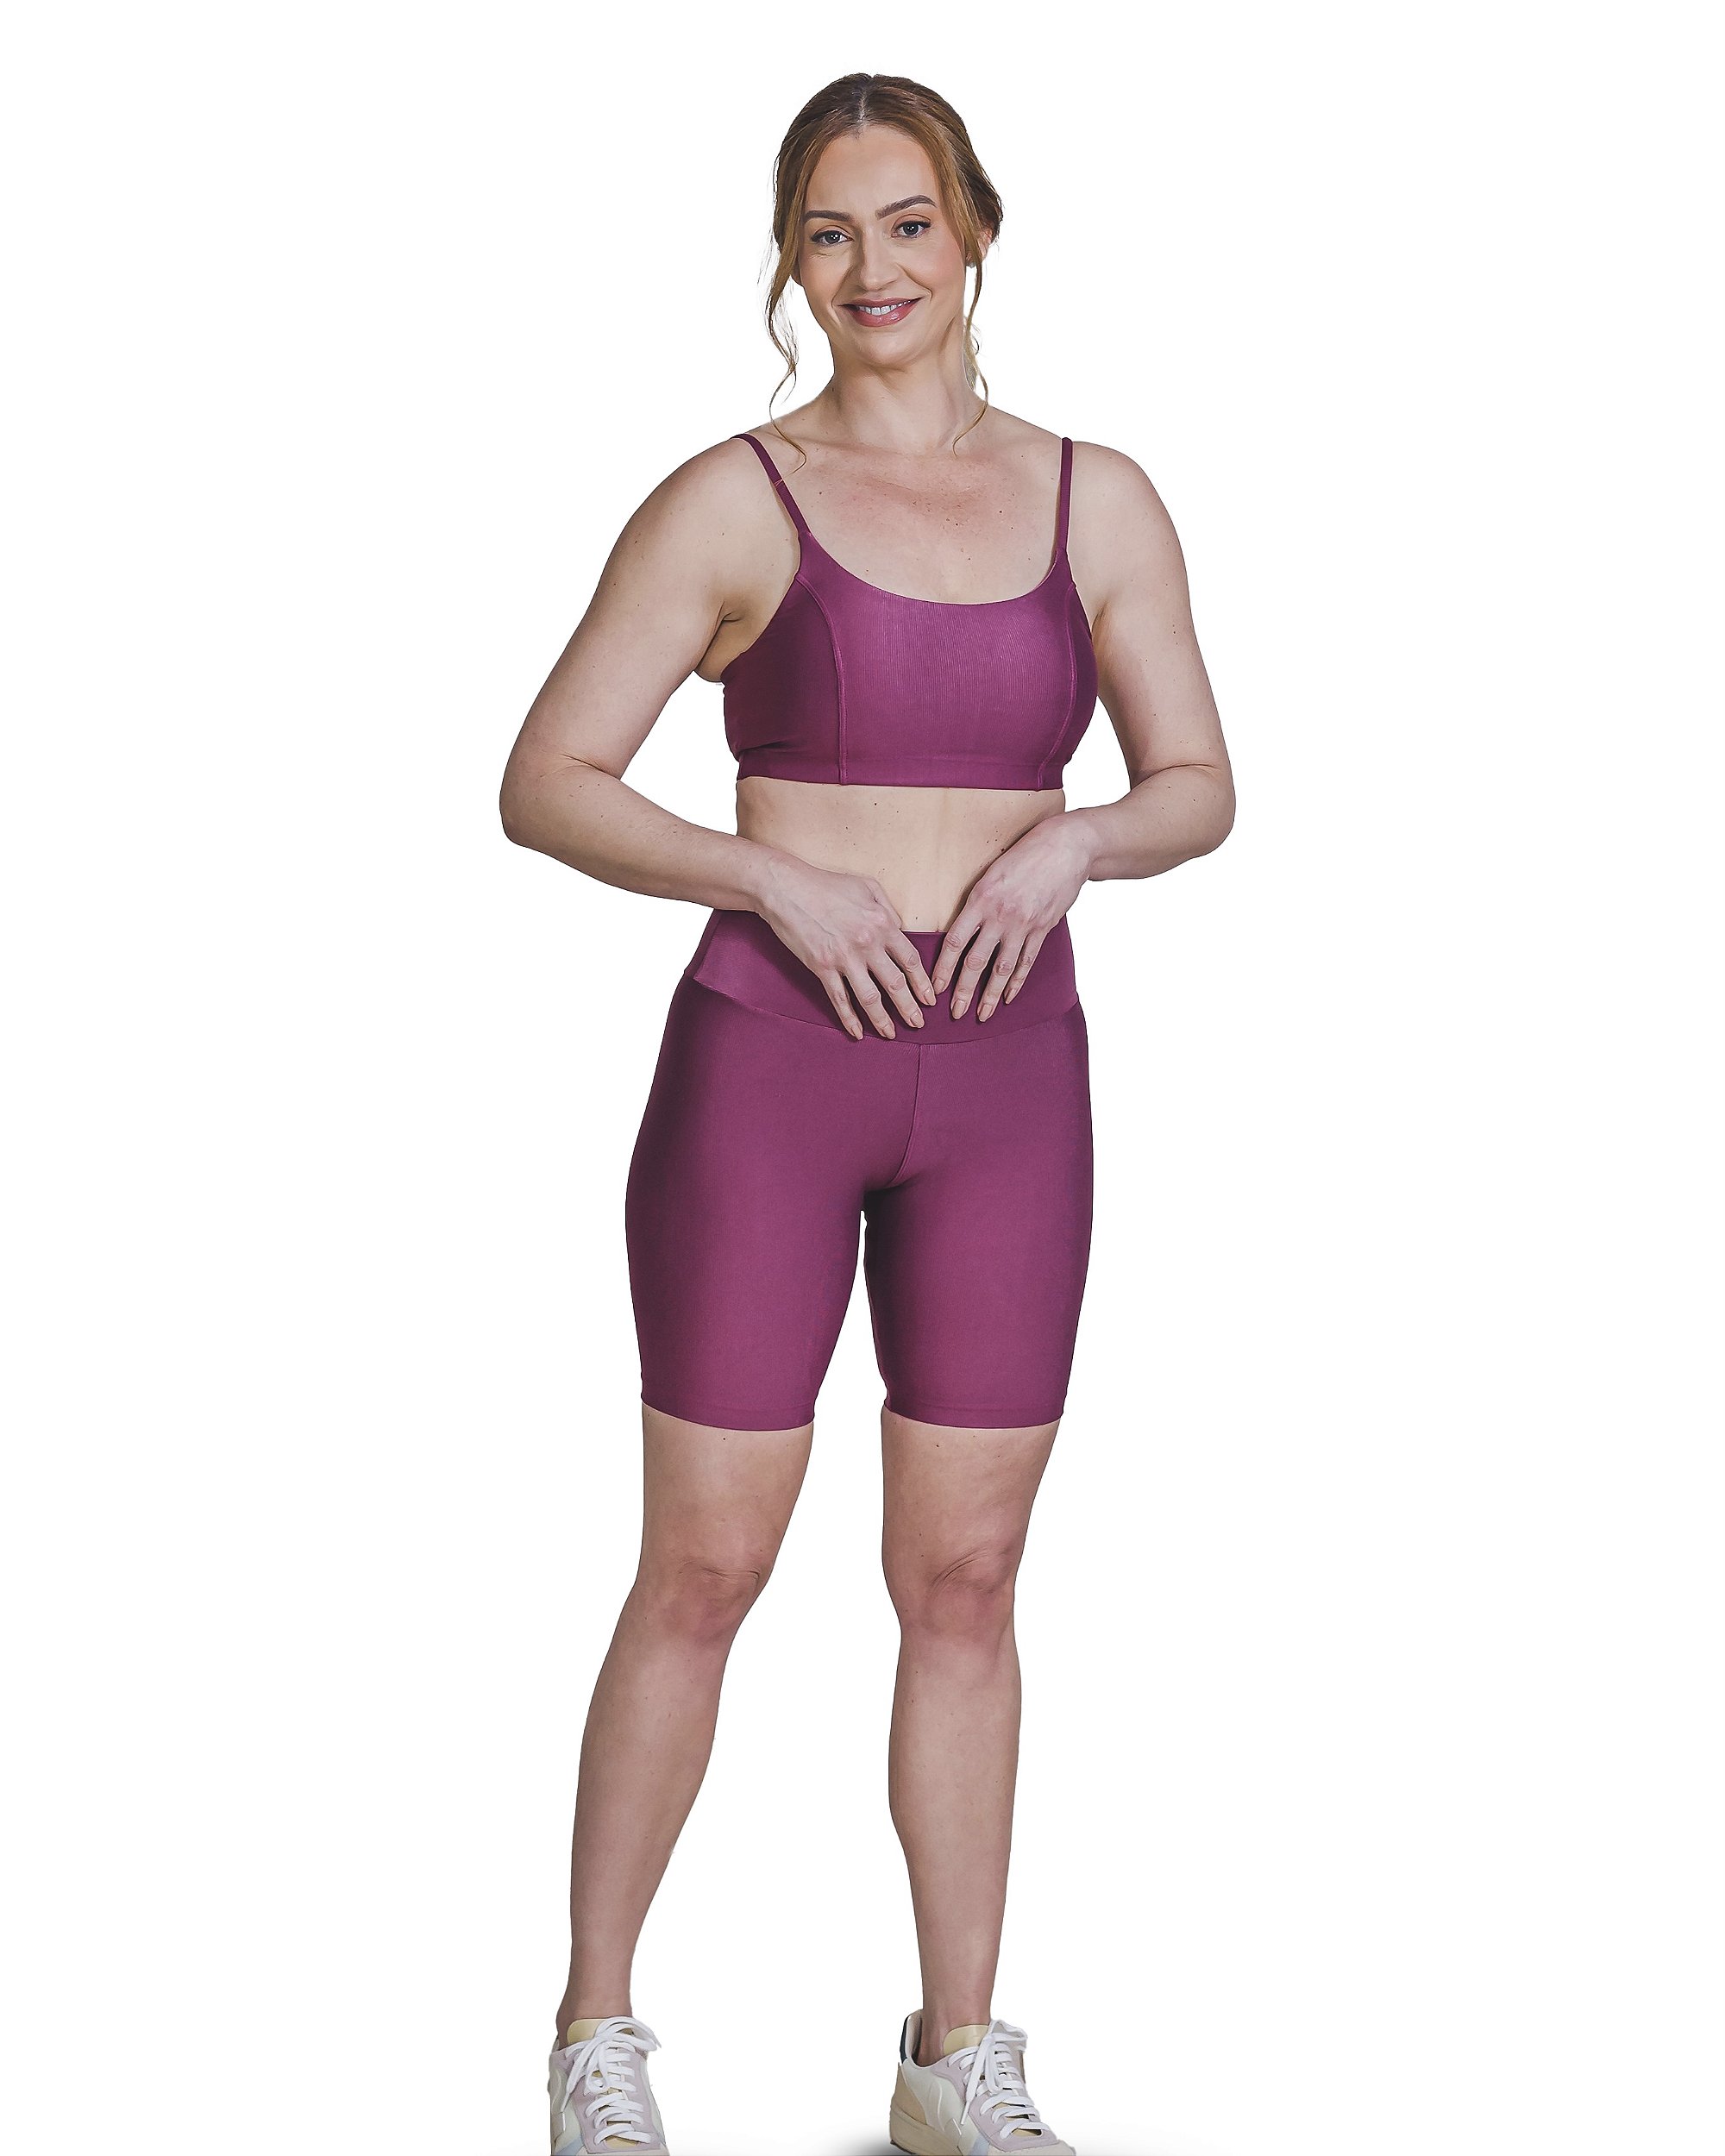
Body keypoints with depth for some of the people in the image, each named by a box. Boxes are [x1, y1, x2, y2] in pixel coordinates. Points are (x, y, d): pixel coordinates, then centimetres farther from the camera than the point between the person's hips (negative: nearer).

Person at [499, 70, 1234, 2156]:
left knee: (963, 1583, 8)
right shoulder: (731, 503, -3)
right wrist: (771, 877, -17)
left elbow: (1200, 785, 10)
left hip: (1008, 1076, 3)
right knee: (704, 1571, 1)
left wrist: (1072, 840, -10)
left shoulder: (1096, 501, 7)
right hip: (765, 1059, -3)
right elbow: (547, 781, -4)